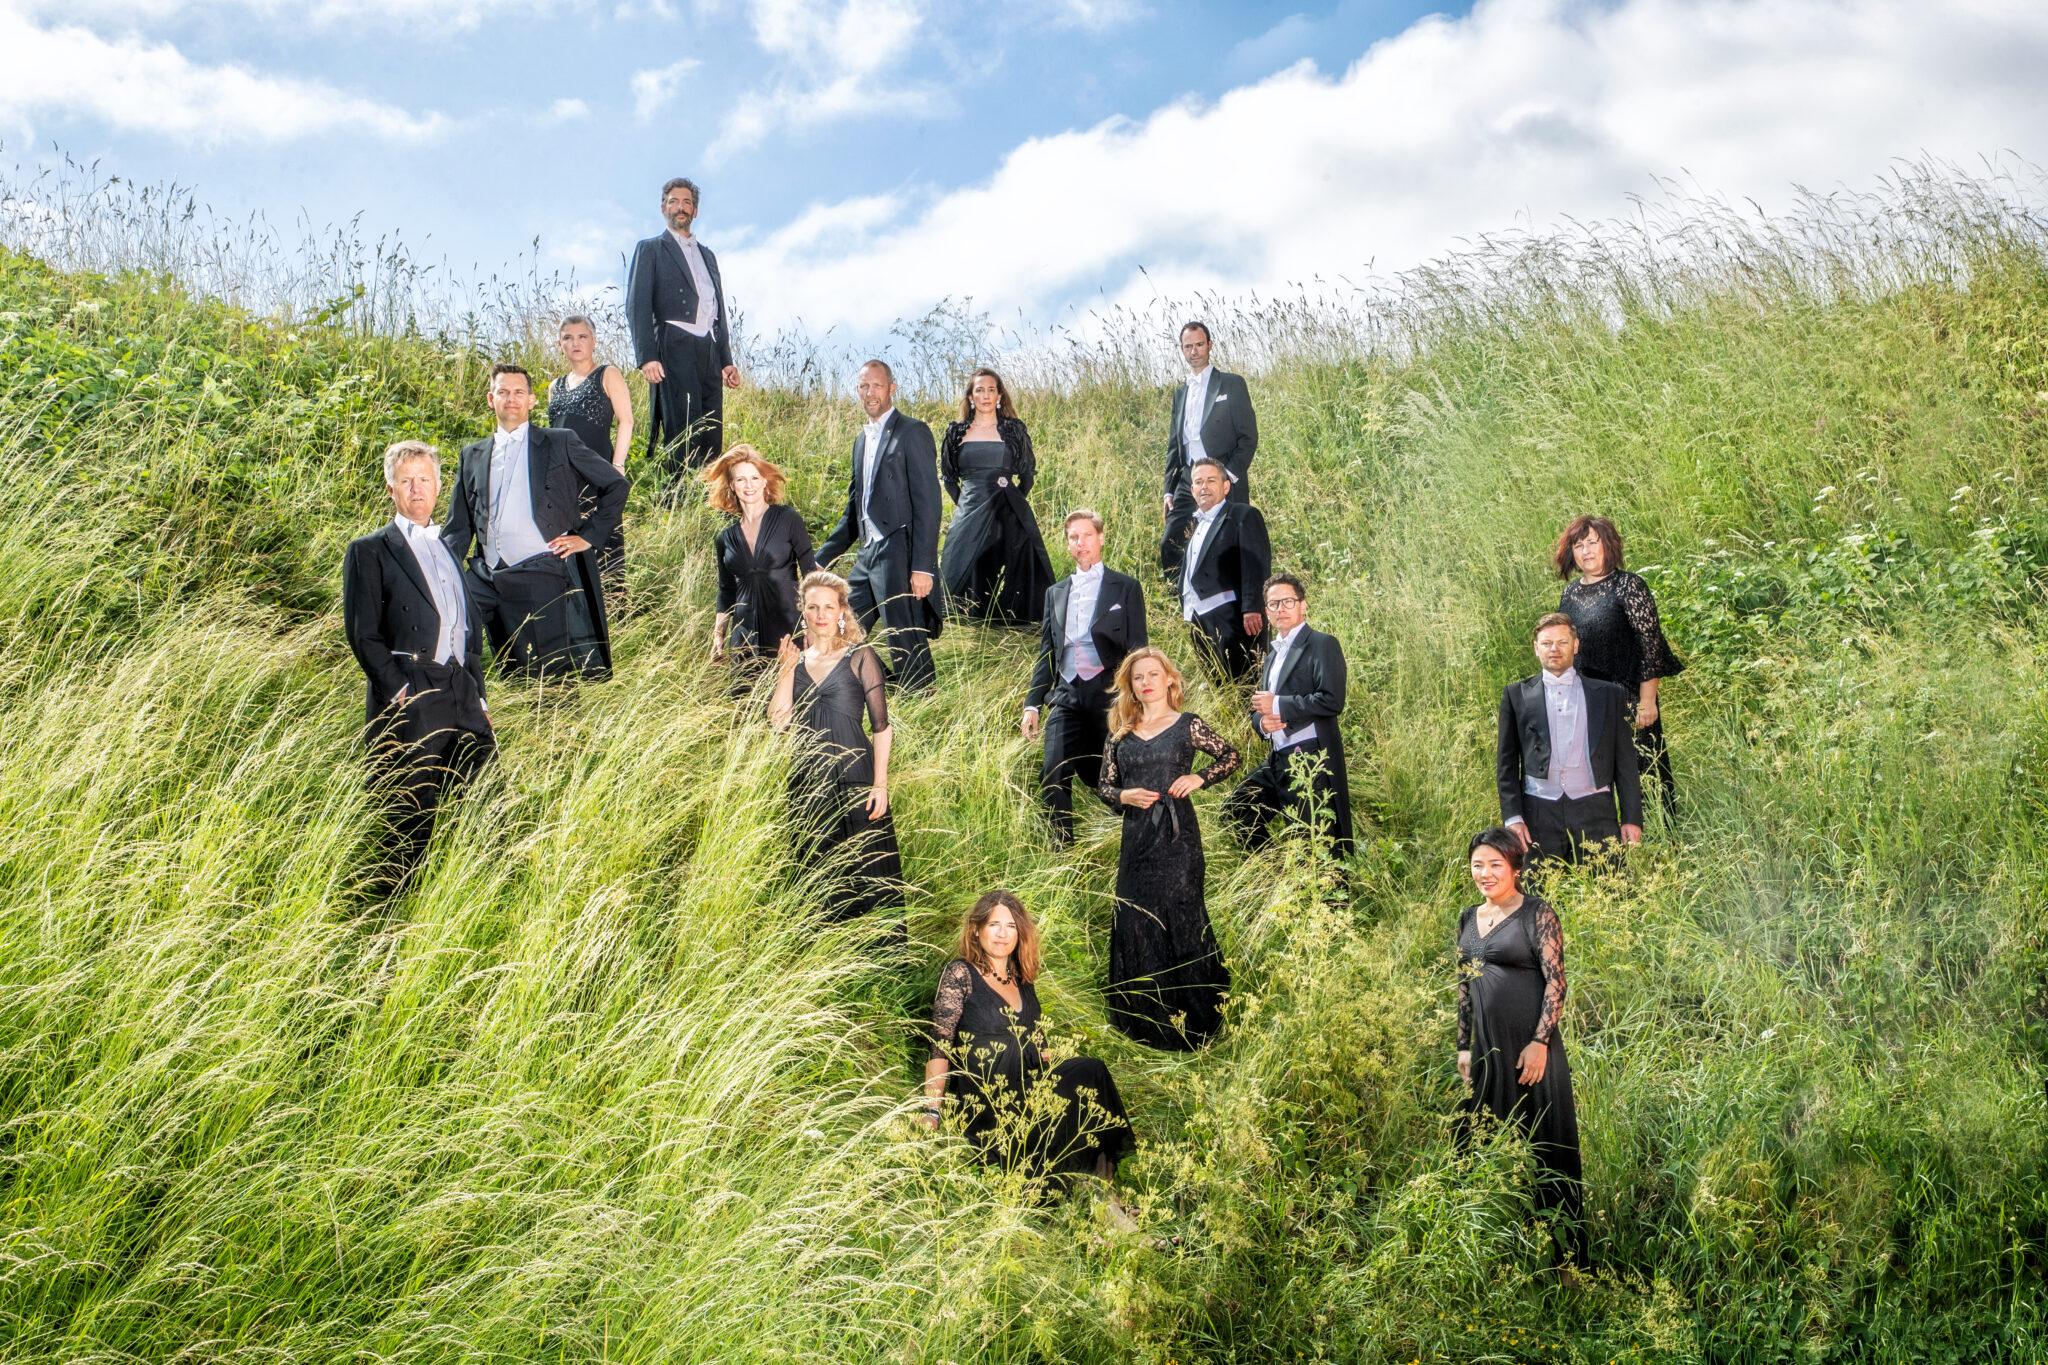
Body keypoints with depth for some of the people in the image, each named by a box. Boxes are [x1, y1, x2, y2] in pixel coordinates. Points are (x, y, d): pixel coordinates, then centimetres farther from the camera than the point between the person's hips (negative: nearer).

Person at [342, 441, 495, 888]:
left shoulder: (450, 548, 24)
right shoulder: (370, 551, 5)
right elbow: (363, 636, -3)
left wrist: (479, 698, 16)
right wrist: (398, 693, -13)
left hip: (463, 699, 5)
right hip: (410, 703, -5)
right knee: (415, 818, -5)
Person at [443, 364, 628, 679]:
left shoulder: (560, 443, 9)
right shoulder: (473, 455, 18)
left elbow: (616, 484, 9)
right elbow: (458, 528, 16)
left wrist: (588, 536, 2)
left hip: (542, 575, -3)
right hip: (487, 578, 3)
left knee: (553, 674, -6)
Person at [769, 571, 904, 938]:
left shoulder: (859, 657, -1)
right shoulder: (796, 660, 11)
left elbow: (881, 726, -4)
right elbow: (778, 723, 1)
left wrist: (881, 784, -11)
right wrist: (786, 671, -6)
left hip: (853, 777, -5)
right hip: (808, 779, 5)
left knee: (865, 867, -5)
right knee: (817, 870, 9)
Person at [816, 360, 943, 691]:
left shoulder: (912, 432, -5)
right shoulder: (862, 440, 21)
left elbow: (928, 502, -11)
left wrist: (923, 566, -18)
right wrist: (820, 560, 22)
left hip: (900, 556, -9)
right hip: (869, 553, 9)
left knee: (907, 646, -7)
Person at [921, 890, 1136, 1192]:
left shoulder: (1023, 984, 18)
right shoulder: (960, 974, -1)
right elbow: (940, 1045, -8)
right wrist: (932, 1113, -16)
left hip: (1027, 1093, 7)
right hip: (983, 1103, -6)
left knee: (1090, 1071, -23)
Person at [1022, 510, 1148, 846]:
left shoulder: (1125, 588, 6)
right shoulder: (1056, 593, 19)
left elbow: (1137, 651, 2)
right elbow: (1046, 652, 19)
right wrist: (1033, 704, 9)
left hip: (1108, 694, -3)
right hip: (1067, 696, 3)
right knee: (1053, 774, -13)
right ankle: (1063, 846, -2)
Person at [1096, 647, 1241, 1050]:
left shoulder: (1187, 725, 0)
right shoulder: (1121, 733, 10)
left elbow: (1232, 757, 9)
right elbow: (1104, 785, 15)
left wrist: (1199, 778, -6)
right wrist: (1123, 796, -6)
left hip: (1177, 838, -4)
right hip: (1136, 839, 4)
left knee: (1181, 918, -2)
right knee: (1135, 922, 4)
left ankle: (1191, 1020, 8)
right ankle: (1143, 1020, 16)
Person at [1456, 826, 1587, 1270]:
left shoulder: (1536, 913, -7)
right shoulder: (1469, 920, 12)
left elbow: (1556, 981, -11)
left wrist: (1540, 1042, -17)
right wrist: (1464, 1047, 14)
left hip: (1530, 1048, -6)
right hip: (1486, 1048, 6)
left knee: (1541, 1146, 0)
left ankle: (1560, 1256, 9)